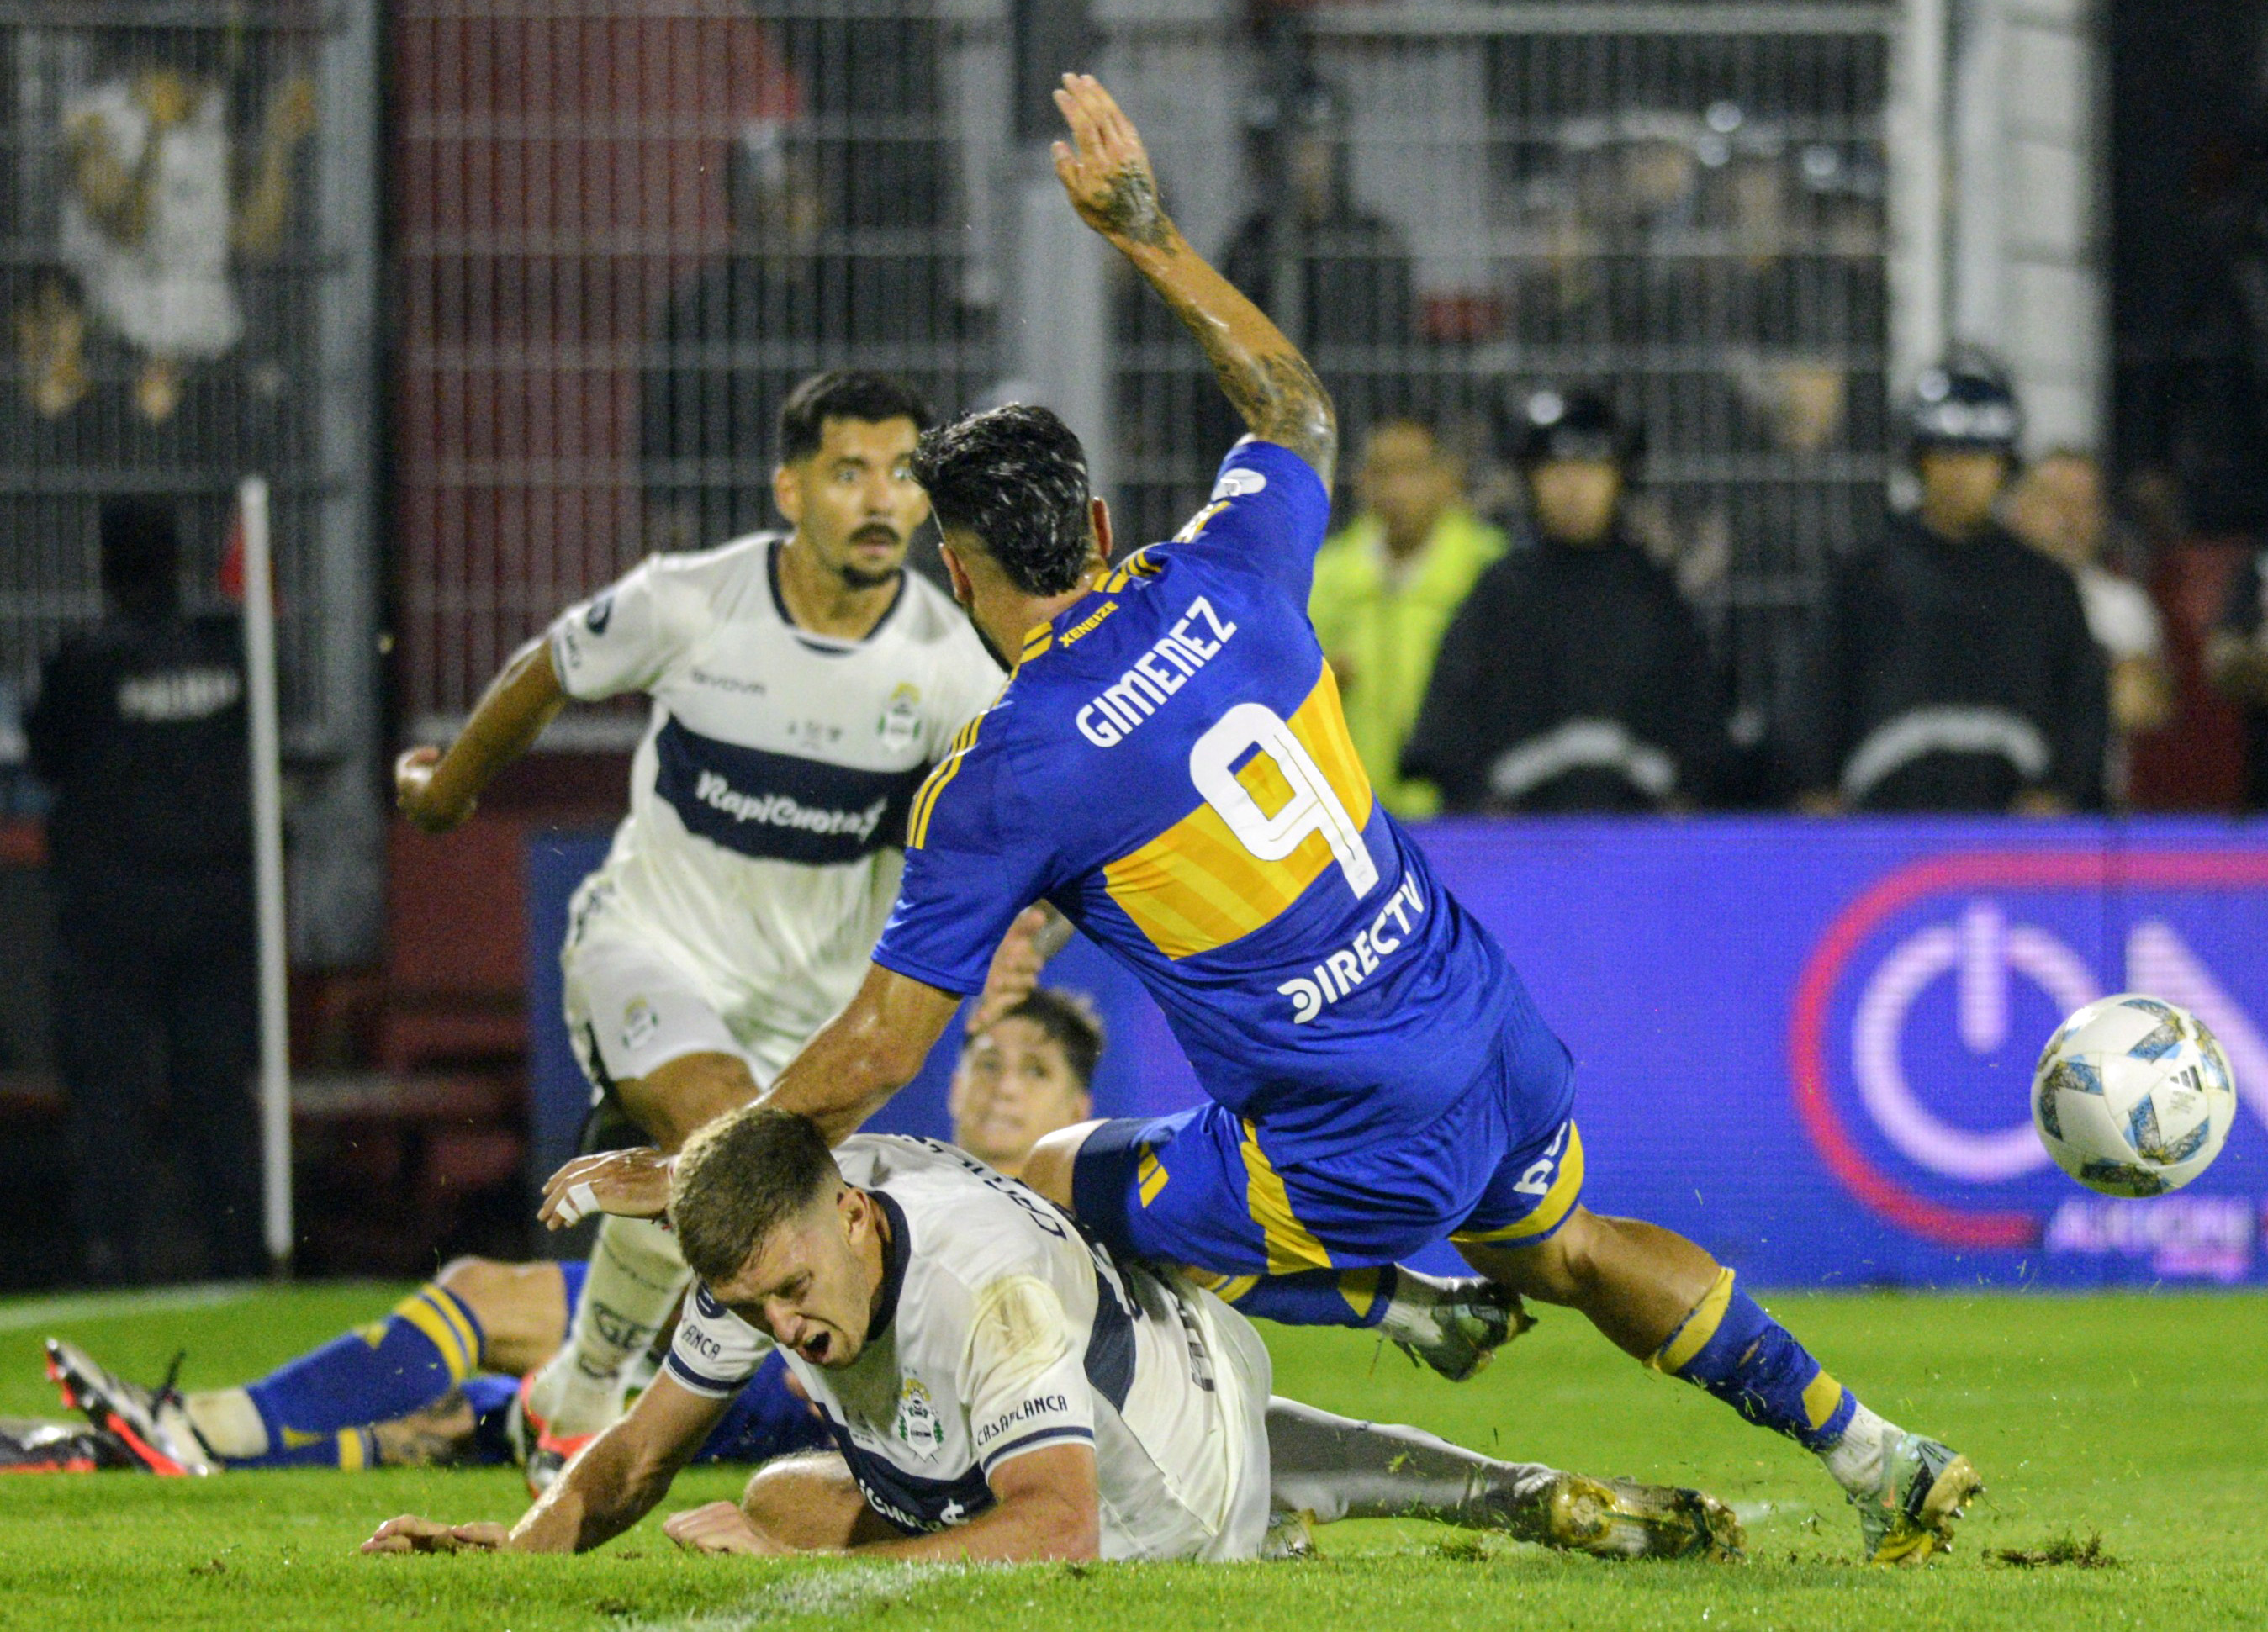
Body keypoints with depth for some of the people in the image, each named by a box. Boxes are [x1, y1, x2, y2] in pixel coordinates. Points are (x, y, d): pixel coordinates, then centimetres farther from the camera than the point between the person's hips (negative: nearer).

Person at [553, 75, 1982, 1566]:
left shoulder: (1000, 780, -12)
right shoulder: (1224, 583, -1)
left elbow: (879, 1052, -6)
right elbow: (1300, 410, 23)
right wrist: (1150, 234, 27)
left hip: (1359, 1160, -6)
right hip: (1506, 1057, 6)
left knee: (1039, 1187, 15)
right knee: (1561, 1251, 34)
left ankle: (1419, 1320, 8)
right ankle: (1878, 1459, 28)